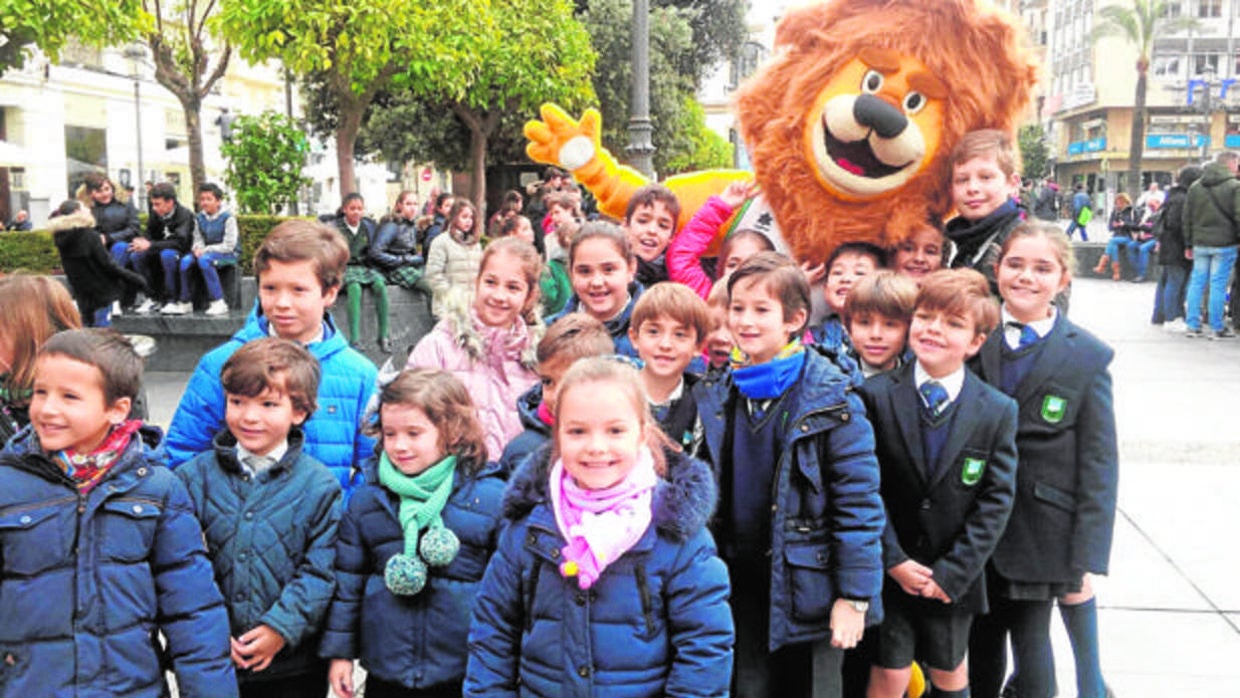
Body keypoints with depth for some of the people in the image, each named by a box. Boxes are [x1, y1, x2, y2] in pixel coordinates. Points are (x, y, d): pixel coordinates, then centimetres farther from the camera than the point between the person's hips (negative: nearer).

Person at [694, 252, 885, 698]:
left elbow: (859, 501, -13)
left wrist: (855, 596, -15)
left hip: (806, 586, -4)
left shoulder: (831, 398, -12)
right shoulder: (717, 395, 4)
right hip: (740, 582, 4)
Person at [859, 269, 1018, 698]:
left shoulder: (999, 410, -5)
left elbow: (996, 501, -6)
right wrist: (893, 560, -13)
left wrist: (952, 574, -11)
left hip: (954, 580, 2)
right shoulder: (876, 396, -9)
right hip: (888, 572, -1)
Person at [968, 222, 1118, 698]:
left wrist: (1087, 561, -9)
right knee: (981, 649, 14)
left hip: (1041, 533, -2)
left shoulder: (1088, 357, -5)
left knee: (1030, 652, 9)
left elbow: (1099, 466, -5)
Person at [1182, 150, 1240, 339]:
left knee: (1196, 283, 9)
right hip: (1224, 243, -5)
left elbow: (1187, 217, 11)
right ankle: (1217, 328, 4)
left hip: (1200, 243, 5)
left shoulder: (1195, 187, 9)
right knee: (1218, 285, -1)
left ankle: (1192, 325, 10)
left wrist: (1188, 244, 16)